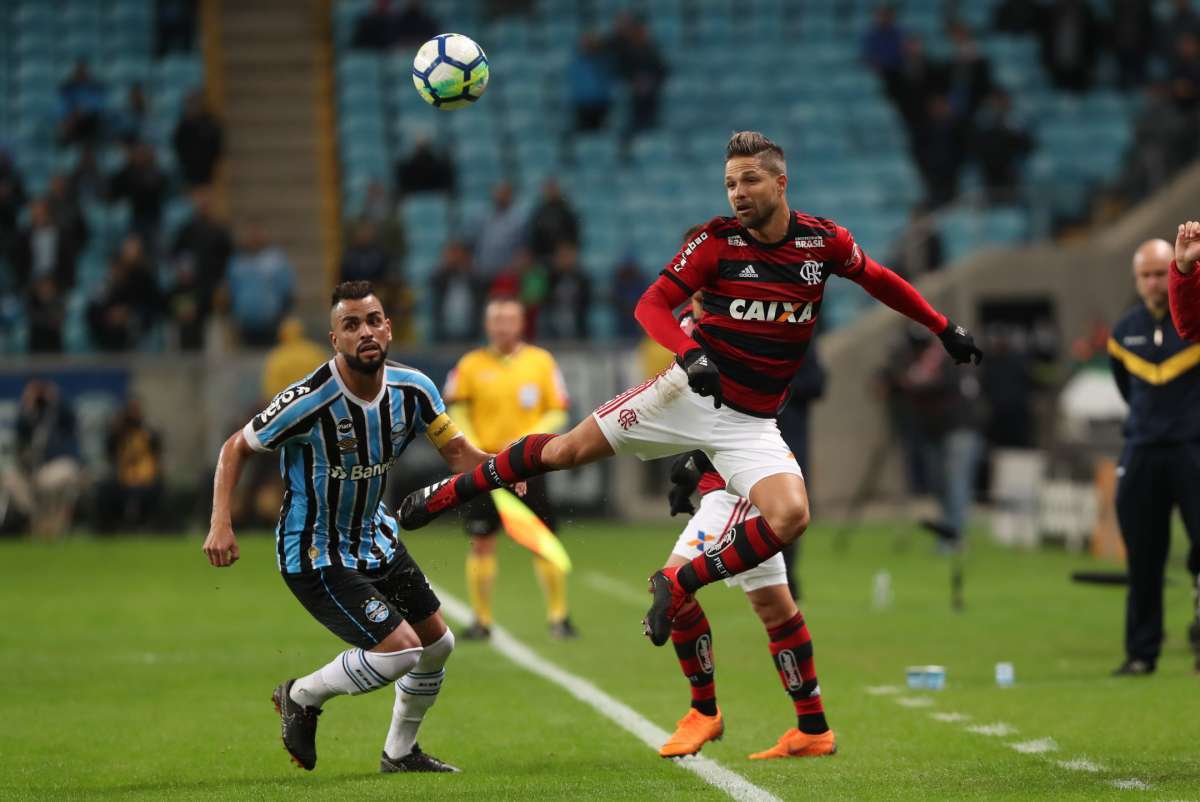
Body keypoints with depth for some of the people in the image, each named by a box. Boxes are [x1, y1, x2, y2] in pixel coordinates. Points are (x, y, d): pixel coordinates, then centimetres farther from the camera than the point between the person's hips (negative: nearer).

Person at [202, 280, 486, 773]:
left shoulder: (412, 390, -10)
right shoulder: (309, 402, -27)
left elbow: (456, 451, 1)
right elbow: (237, 447, -14)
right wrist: (220, 523, -25)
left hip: (375, 538, 8)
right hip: (314, 556, -8)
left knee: (437, 644, 15)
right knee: (398, 650, -18)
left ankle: (400, 752, 36)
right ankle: (302, 698, 8)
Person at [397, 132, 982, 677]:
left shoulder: (824, 241, -4)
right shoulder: (718, 242, -8)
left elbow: (877, 280, 16)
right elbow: (652, 305, -7)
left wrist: (944, 329, 18)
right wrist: (691, 354, -26)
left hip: (752, 422, 1)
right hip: (692, 392, -1)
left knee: (791, 518, -24)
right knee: (565, 450, -3)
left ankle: (679, 583, -9)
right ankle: (445, 494, 16)